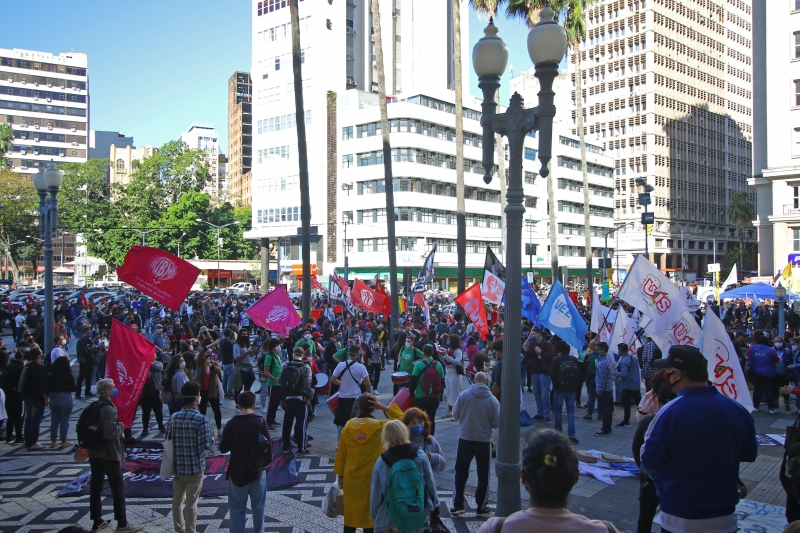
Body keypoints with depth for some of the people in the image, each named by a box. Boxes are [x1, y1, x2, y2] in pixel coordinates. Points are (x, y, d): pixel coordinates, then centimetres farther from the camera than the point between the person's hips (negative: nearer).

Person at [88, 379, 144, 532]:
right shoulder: (108, 409, -21)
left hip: (94, 454, 9)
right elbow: (111, 432, -29)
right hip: (109, 455, -9)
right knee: (118, 488, 0)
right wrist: (121, 426, -11)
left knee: (96, 487, 13)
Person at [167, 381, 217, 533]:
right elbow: (206, 446, -19)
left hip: (178, 467, 5)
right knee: (191, 503, 6)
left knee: (177, 499, 21)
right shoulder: (200, 419, -19)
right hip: (195, 468, -5)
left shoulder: (174, 417, -4)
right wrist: (213, 438, 1)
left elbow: (168, 440, 4)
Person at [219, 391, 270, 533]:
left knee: (237, 508, 11)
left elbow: (223, 449, -8)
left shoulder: (231, 423, -11)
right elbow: (268, 444, -8)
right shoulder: (260, 421, -10)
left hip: (237, 472, 0)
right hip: (257, 471, 1)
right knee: (258, 506, 16)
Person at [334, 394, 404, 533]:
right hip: (372, 479, -2)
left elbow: (341, 453, 0)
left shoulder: (348, 425, -7)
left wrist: (340, 474, 11)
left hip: (351, 479, 2)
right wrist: (384, 408, -9)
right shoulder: (380, 426, -13)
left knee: (350, 513, 14)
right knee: (370, 514, 10)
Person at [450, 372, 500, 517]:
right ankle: (481, 507, 19)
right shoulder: (492, 399, -10)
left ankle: (458, 505, 13)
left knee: (461, 473, 13)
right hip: (484, 441, 0)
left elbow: (455, 415, -2)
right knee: (483, 475, 13)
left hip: (465, 439, 1)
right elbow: (496, 423, -6)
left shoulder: (464, 395, -10)